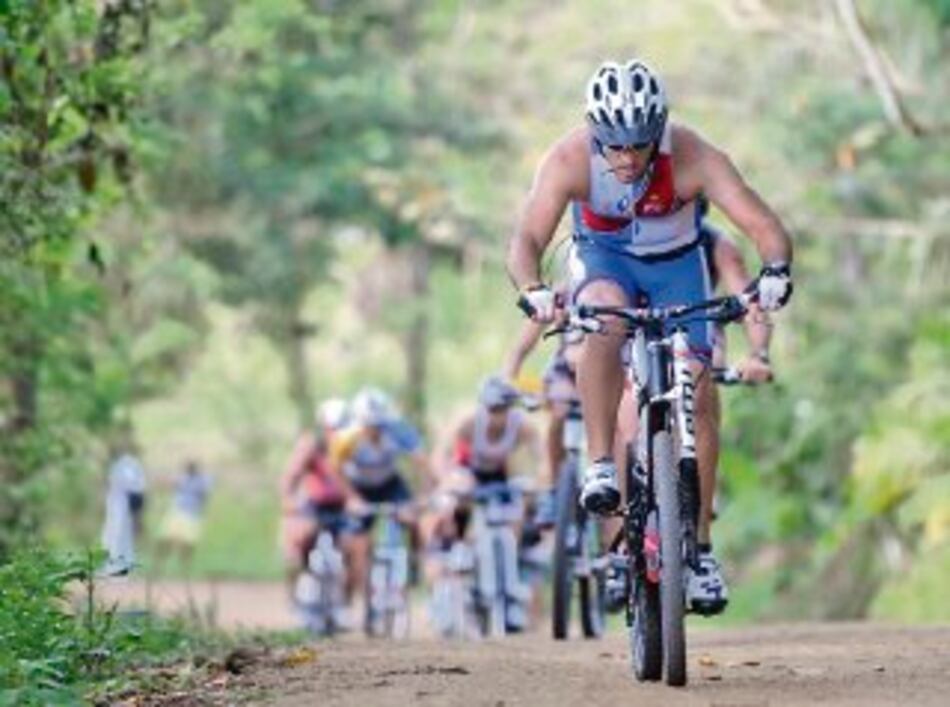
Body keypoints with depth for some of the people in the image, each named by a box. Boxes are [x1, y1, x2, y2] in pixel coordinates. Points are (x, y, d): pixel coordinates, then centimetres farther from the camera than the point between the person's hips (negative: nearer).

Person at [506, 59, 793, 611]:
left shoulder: (694, 157, -31)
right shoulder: (570, 160, -30)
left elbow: (765, 226, -36)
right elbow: (528, 239, -38)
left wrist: (775, 271, -57)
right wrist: (533, 290, -58)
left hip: (675, 262, 1)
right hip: (604, 258, -1)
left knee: (696, 393, -12)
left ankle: (700, 546, 0)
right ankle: (601, 465, -28)